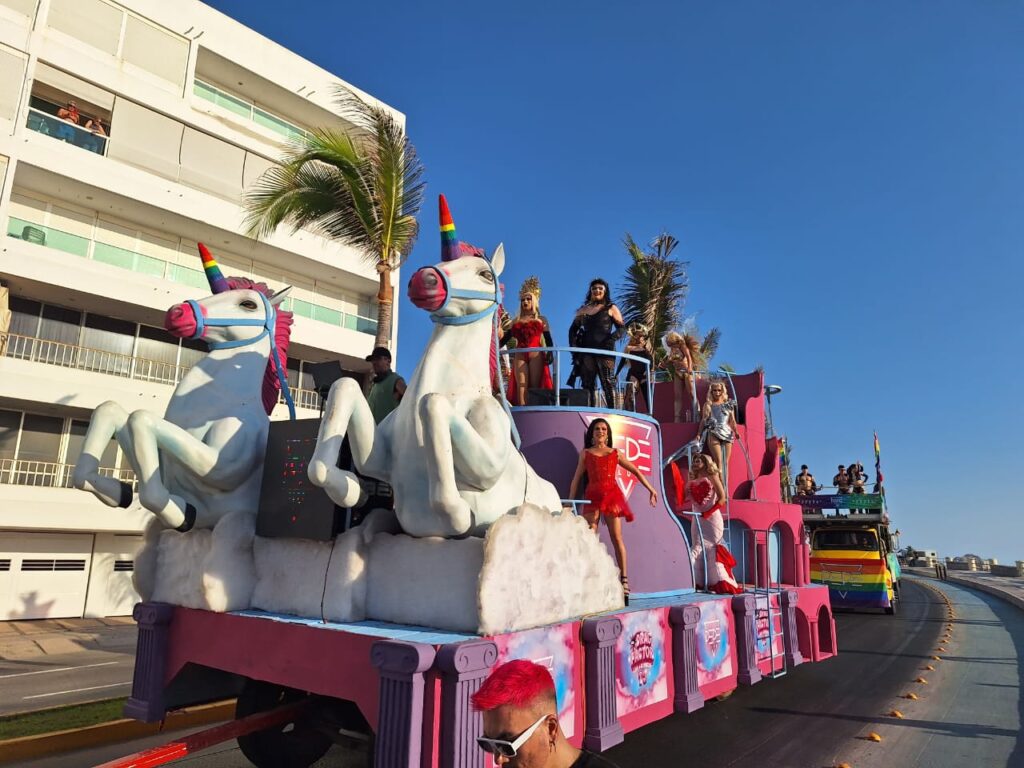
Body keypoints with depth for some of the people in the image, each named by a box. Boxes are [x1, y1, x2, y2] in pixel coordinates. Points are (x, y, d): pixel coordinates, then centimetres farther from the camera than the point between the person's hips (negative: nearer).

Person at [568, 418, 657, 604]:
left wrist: (651, 489, 11)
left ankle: (624, 579, -3)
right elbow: (576, 478, 13)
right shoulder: (585, 453, 15)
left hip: (612, 495, 0)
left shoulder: (615, 453, 16)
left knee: (616, 537, -5)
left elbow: (635, 471, 17)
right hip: (592, 496, 0)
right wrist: (570, 501, 7)